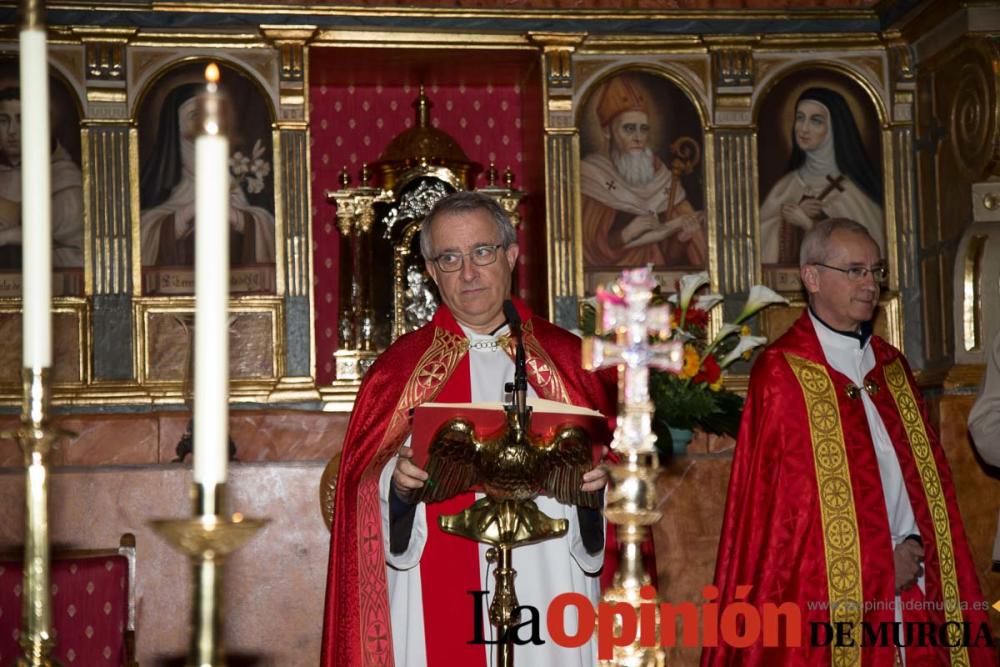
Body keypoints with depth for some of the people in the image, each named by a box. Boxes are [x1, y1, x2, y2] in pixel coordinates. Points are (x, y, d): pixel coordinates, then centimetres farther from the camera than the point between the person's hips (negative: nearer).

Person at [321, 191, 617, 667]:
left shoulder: (569, 359, 6)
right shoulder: (398, 367, 4)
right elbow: (362, 480, 2)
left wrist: (601, 476, -12)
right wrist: (396, 480, -17)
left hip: (549, 593, 1)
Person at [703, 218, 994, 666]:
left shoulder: (891, 366, 12)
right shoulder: (781, 374, -8)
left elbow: (926, 474, 12)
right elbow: (784, 506, -10)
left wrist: (916, 546, -6)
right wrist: (875, 567, -9)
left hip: (911, 594, 6)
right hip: (830, 601, -5)